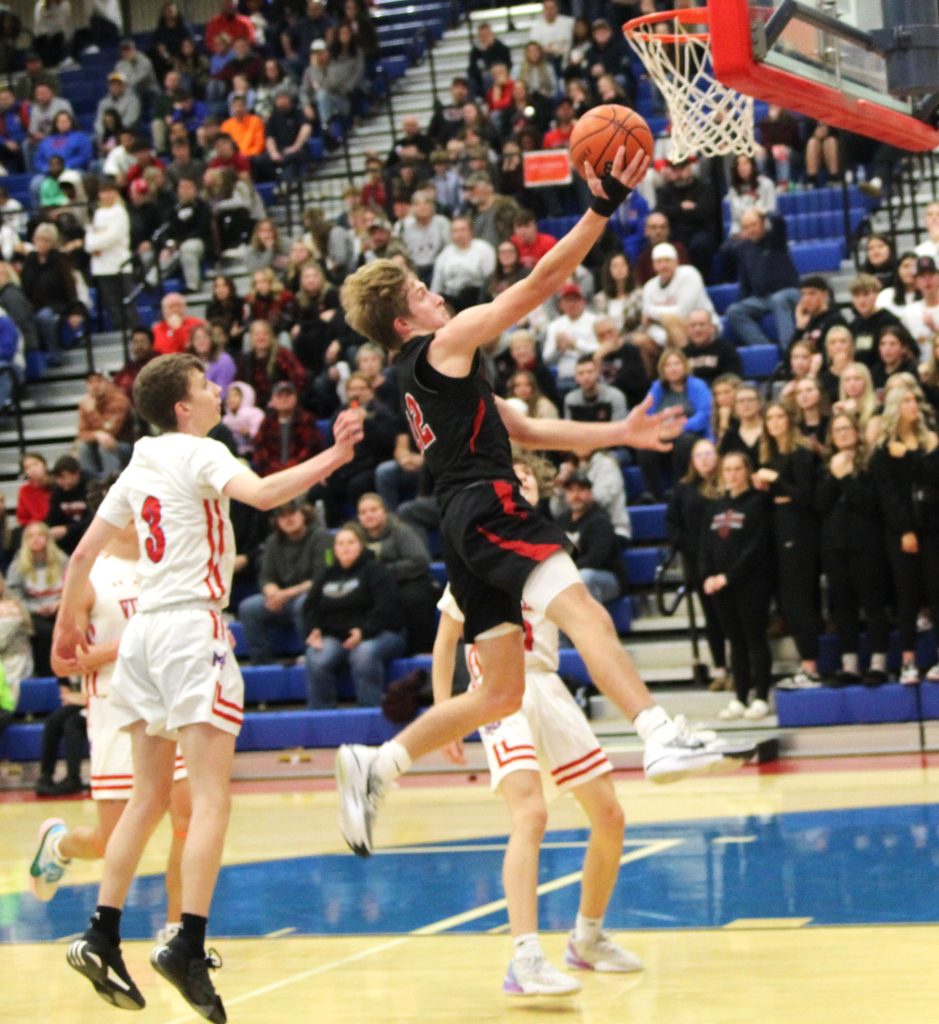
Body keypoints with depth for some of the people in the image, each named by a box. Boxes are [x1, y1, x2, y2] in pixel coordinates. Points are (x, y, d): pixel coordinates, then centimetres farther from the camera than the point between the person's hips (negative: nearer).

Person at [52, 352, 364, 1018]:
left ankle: (103, 938, 9)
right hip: (191, 626, -8)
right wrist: (333, 458, -21)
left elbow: (85, 552, 20)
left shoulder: (140, 466, 16)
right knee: (212, 797, -10)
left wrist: (68, 625, 30)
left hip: (145, 629, 8)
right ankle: (188, 947, -19)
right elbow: (264, 494, -26)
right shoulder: (199, 453, -6)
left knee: (150, 797, 13)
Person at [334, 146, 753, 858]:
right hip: (489, 506, -10)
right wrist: (603, 208, -4)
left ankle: (374, 767, 15)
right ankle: (666, 739, -46)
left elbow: (531, 432, 28)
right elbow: (541, 283, -5)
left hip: (469, 526, 10)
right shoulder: (445, 345, 2)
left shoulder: (427, 376, 28)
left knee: (501, 692, 12)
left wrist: (619, 433, 23)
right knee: (583, 612, -28)